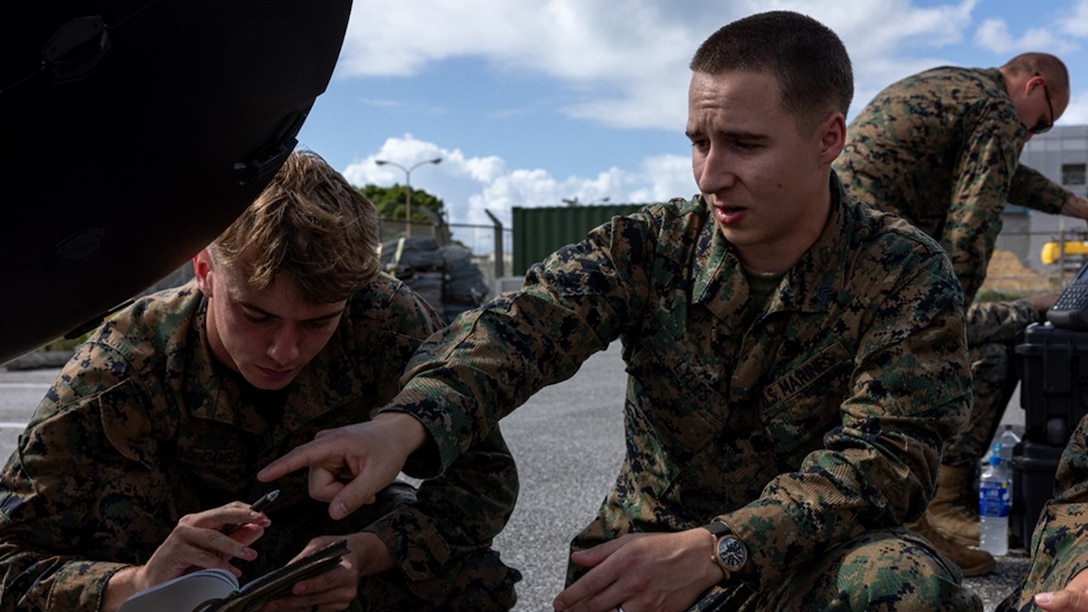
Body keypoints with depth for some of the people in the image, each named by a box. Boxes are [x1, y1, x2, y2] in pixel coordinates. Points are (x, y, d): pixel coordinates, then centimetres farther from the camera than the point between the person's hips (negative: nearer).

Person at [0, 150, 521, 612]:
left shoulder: (386, 320, -30)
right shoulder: (114, 373, -31)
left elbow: (486, 473, -24)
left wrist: (363, 553, -42)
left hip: (319, 532, 1)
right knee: (118, 480, -33)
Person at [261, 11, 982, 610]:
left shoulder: (907, 275, -8)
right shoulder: (651, 246, -4)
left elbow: (884, 453, -17)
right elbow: (525, 323, -21)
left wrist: (711, 552, -32)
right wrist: (408, 420, -43)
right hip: (645, 549, 2)